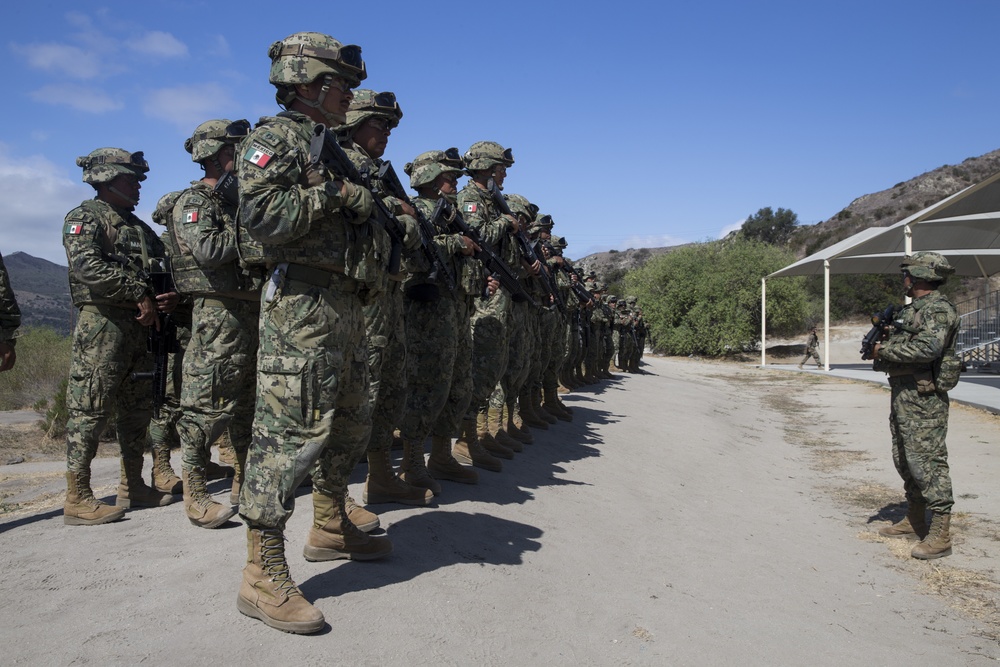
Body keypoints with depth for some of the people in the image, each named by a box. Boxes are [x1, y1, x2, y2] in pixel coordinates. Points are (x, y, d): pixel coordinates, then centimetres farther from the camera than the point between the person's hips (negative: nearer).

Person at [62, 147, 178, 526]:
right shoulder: (86, 218, -1)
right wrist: (139, 294, -18)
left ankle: (132, 487, 21)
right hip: (101, 322, -8)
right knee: (89, 409, -7)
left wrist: (171, 297, -2)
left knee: (137, 408, 11)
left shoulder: (137, 227, 22)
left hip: (140, 325, 9)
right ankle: (77, 499, -3)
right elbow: (88, 267, -18)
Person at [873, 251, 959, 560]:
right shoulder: (912, 308, 17)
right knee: (904, 460, 16)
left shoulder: (938, 309, -14)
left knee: (927, 461, -9)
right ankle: (915, 520, 28)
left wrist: (886, 349, -17)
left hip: (924, 398, -11)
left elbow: (928, 348, -28)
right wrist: (882, 341, 8)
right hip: (903, 394, 11)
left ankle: (940, 534, -4)